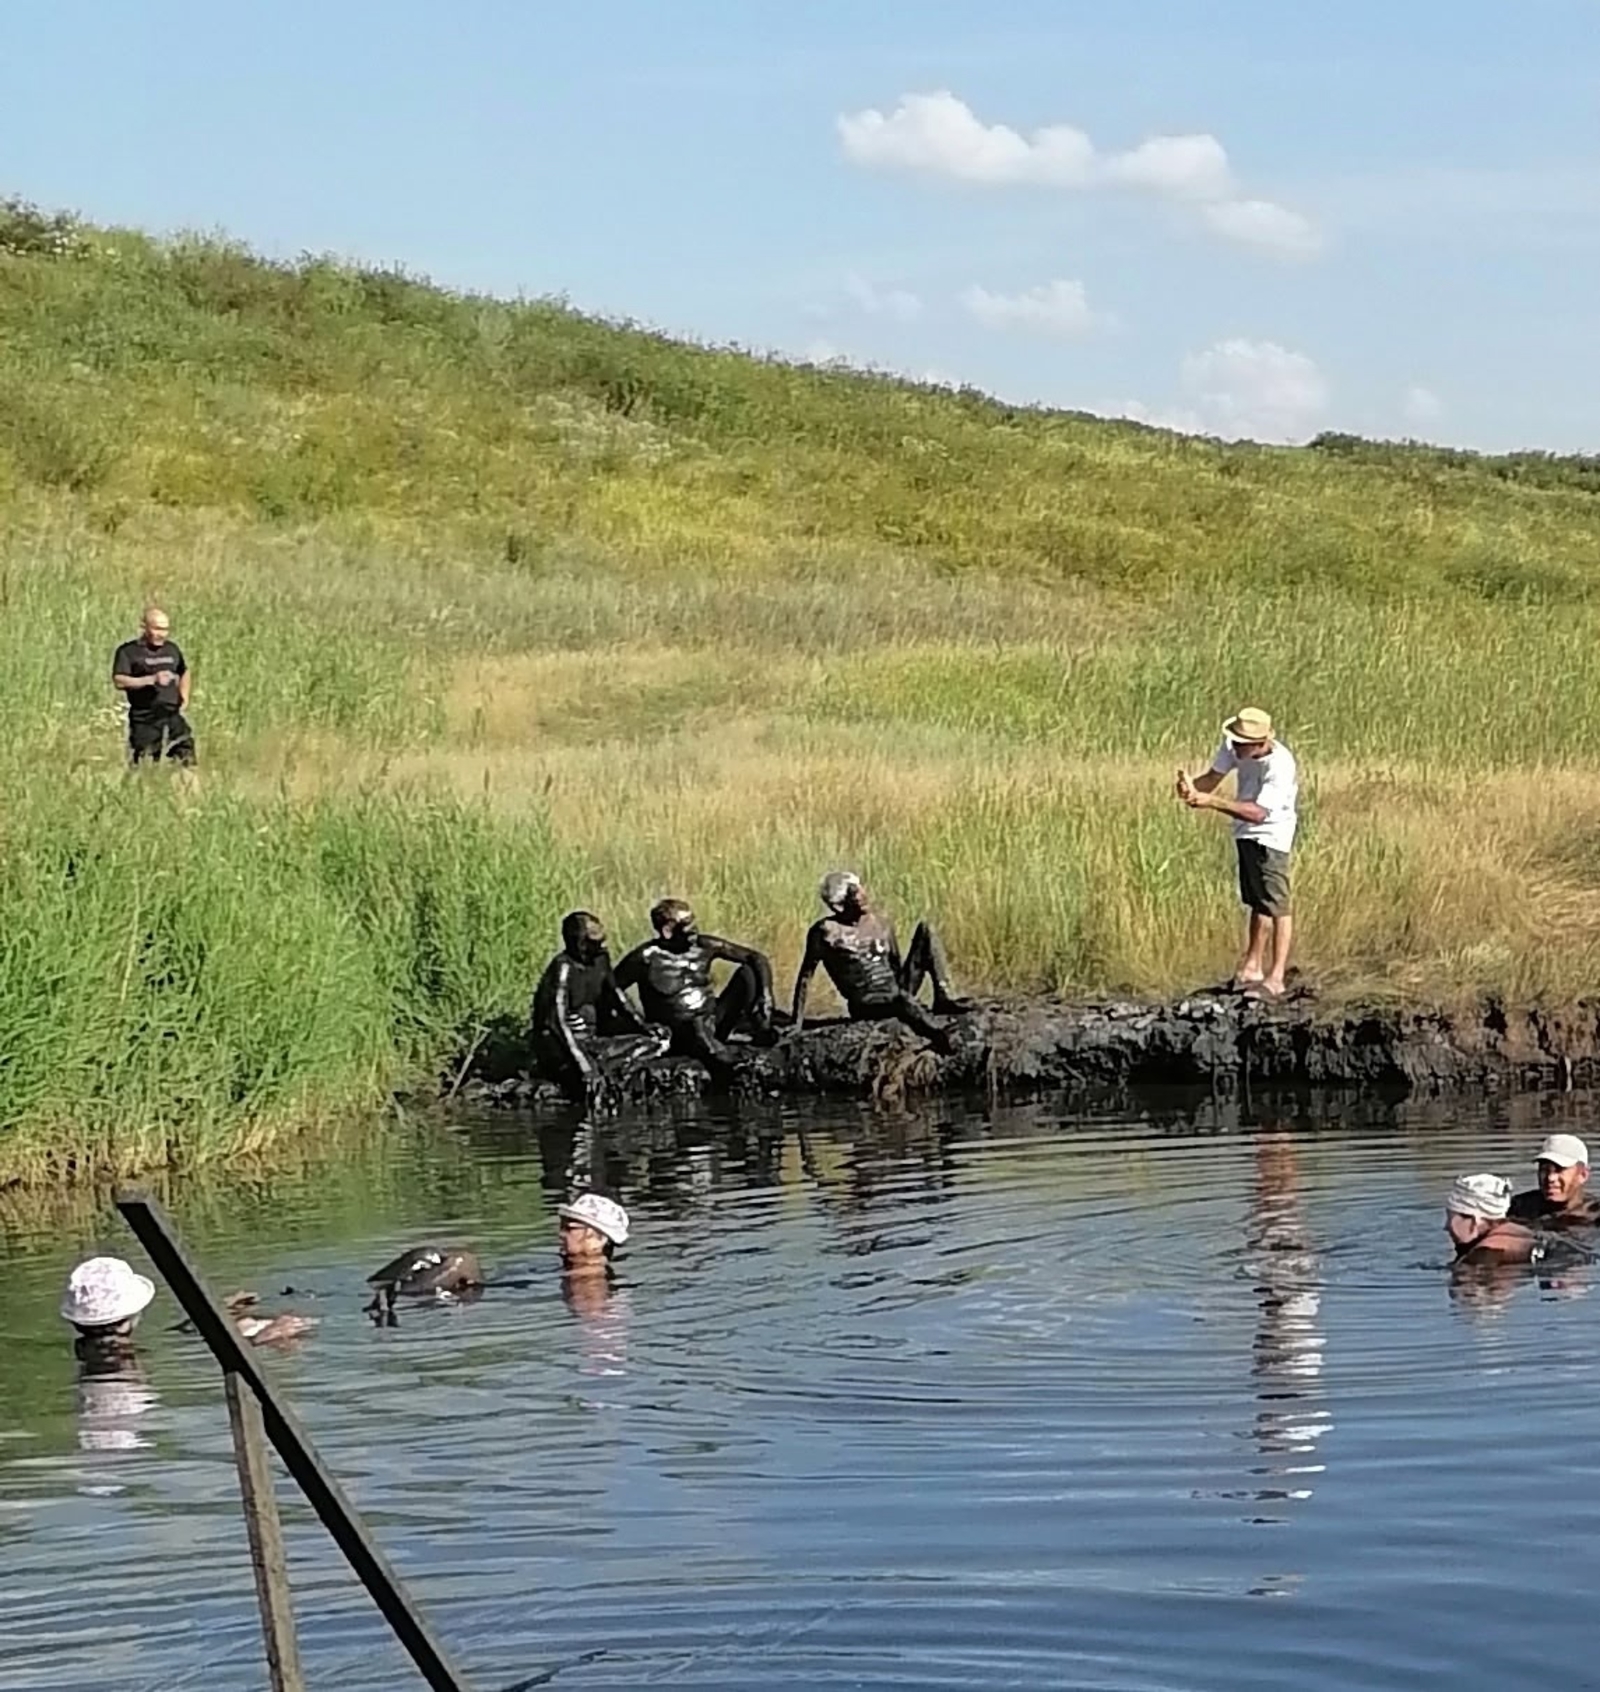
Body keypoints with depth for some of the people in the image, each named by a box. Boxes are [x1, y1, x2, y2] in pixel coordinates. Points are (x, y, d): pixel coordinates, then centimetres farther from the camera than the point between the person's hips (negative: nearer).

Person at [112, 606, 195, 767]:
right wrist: (151, 680, -23)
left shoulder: (171, 649, 14)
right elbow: (119, 681, -16)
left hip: (173, 716, 5)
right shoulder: (128, 651, -4)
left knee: (187, 759, 2)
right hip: (144, 721, -5)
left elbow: (184, 673, 32)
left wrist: (184, 696, 14)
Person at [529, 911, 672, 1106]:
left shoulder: (601, 959, 2)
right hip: (557, 1045, -8)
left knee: (659, 1042, -8)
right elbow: (557, 1022, -27)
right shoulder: (563, 968, -21)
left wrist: (644, 1026, -1)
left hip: (590, 1040, 8)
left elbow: (617, 997, 15)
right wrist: (585, 1064, -35)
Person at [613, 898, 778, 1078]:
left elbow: (757, 958, 1)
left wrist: (766, 996, -14)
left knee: (747, 972, -8)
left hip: (714, 1022, 5)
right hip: (678, 1031, -5)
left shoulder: (703, 946, -1)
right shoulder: (647, 957, -10)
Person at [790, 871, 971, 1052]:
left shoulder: (881, 923, 11)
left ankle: (943, 998, -16)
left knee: (924, 930, -2)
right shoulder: (825, 931, -5)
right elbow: (806, 975, -3)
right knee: (900, 999, -41)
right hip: (866, 1004, -6)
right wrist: (796, 1023, -4)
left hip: (896, 993, 6)